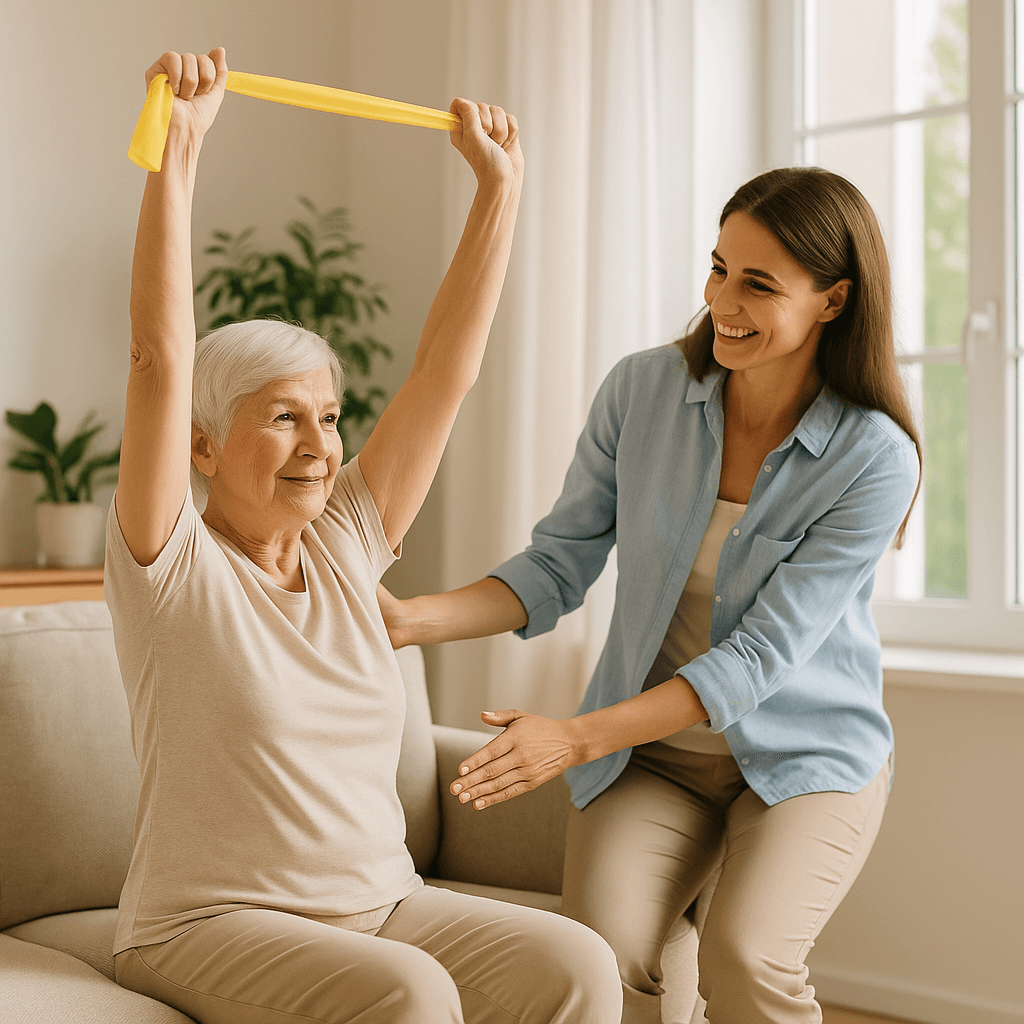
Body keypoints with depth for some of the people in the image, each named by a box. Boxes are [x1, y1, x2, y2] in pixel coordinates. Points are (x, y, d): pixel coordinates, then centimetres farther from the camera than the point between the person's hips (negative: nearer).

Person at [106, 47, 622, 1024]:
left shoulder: (343, 545, 6)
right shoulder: (171, 565, -8)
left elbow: (445, 364, 5)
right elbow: (160, 358, -21)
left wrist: (498, 184, 5)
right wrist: (176, 149, -25)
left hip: (384, 905, 5)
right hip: (212, 927, -5)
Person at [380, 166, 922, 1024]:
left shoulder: (876, 459, -16)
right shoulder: (643, 390, -7)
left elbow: (761, 655, -20)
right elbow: (557, 568, -2)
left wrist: (577, 738, -28)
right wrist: (409, 620, -18)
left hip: (808, 752, -2)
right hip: (649, 750, 2)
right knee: (600, 954, -23)